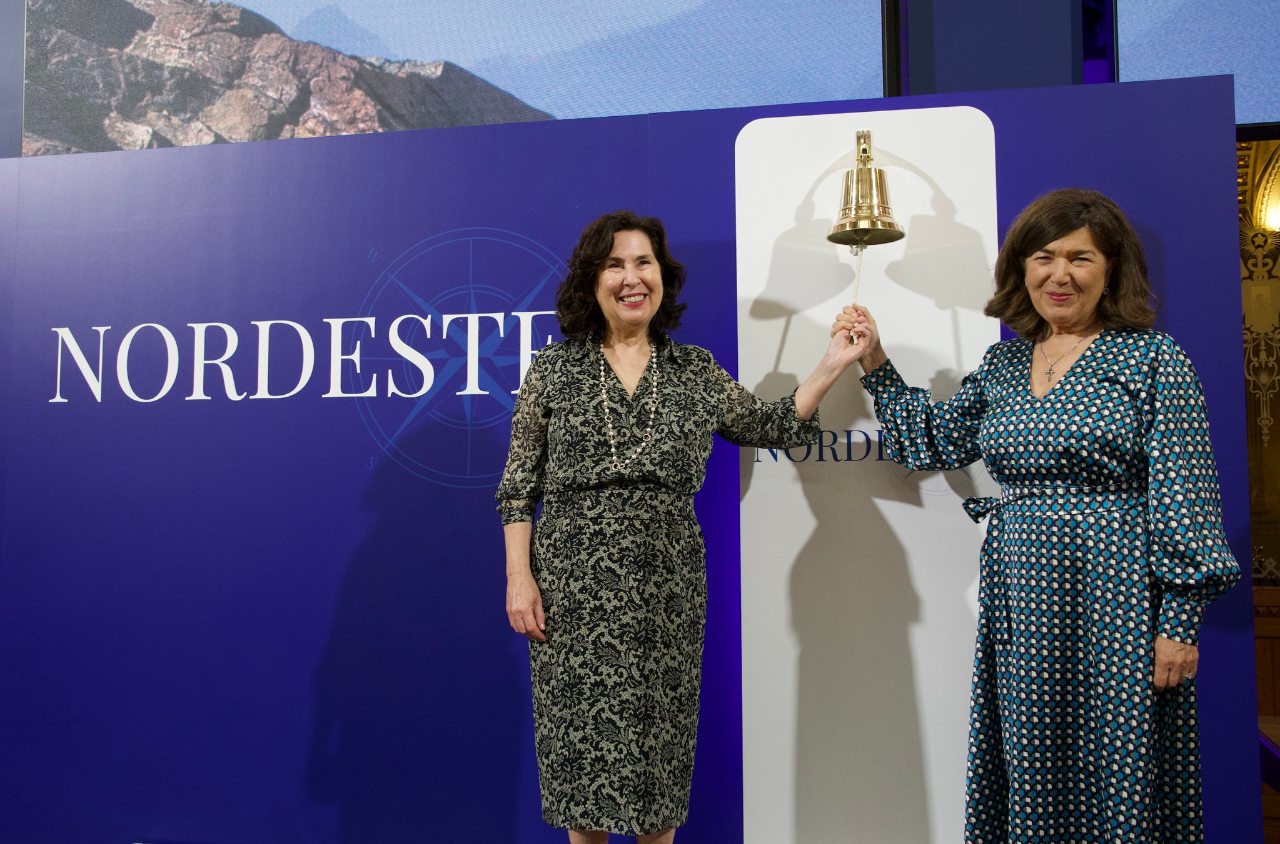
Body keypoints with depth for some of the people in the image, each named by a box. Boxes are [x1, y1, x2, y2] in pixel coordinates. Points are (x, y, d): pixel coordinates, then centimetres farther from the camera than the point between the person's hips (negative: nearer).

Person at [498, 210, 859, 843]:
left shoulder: (696, 371, 8)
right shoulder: (554, 369, 3)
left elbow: (773, 426, 14)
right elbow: (519, 485, 3)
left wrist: (832, 365, 4)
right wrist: (518, 577, -4)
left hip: (666, 585, 1)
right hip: (573, 584, -1)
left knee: (659, 732, 9)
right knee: (581, 729, 6)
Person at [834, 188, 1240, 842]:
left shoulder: (1153, 358, -4)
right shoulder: (1004, 361, 10)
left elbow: (1185, 499, -8)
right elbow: (934, 444, 13)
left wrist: (1179, 620, -11)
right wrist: (875, 364, 8)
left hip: (1114, 594, -4)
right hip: (1018, 599, 5)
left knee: (1113, 769, 6)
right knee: (1028, 771, 13)